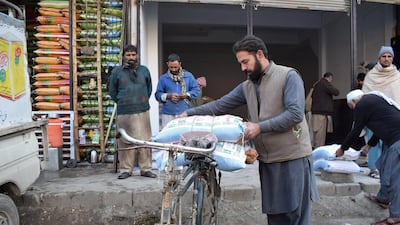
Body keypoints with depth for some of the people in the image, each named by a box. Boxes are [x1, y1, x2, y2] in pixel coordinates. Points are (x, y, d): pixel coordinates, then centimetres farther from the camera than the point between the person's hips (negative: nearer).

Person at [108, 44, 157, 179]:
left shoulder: (144, 70, 12)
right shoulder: (117, 71, 6)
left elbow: (149, 88, 21)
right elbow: (112, 91, 14)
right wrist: (122, 102, 12)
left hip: (142, 111, 2)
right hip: (124, 113, -1)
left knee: (145, 140, 2)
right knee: (125, 142, 2)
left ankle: (146, 169, 12)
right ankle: (126, 169, 13)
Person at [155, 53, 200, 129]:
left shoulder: (188, 76, 5)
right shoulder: (163, 78, 6)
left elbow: (196, 90, 4)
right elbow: (158, 94, 6)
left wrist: (185, 95, -11)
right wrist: (168, 96, -12)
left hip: (185, 113, 0)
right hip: (168, 114, 0)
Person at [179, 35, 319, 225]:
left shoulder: (289, 76, -6)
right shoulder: (247, 86, 12)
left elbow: (295, 114, -16)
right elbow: (220, 106, 10)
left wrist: (260, 127, -20)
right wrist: (189, 113, 0)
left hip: (292, 158, -5)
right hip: (267, 160, 6)